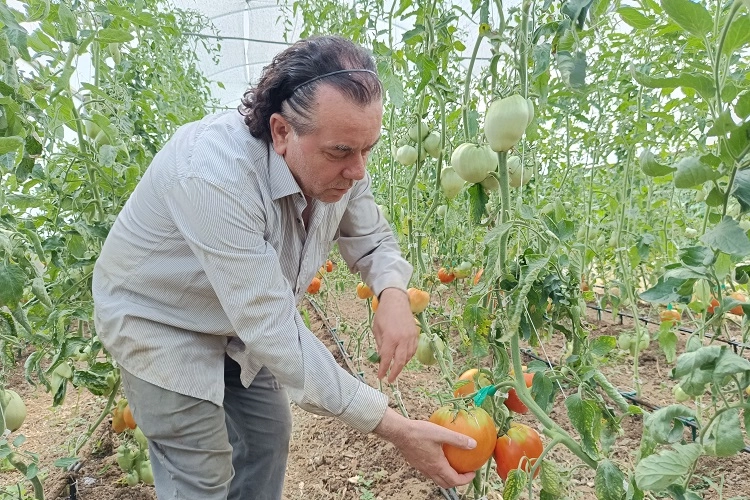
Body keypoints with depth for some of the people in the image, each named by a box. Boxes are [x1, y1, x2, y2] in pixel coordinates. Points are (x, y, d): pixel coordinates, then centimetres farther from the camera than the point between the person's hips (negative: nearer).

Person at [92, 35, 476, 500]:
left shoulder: (340, 162, -18)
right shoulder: (214, 174, -40)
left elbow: (373, 240, -3)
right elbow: (274, 331, -40)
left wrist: (394, 295, -28)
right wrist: (395, 428, -37)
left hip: (243, 319, 7)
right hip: (160, 321, -6)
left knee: (268, 434, 16)